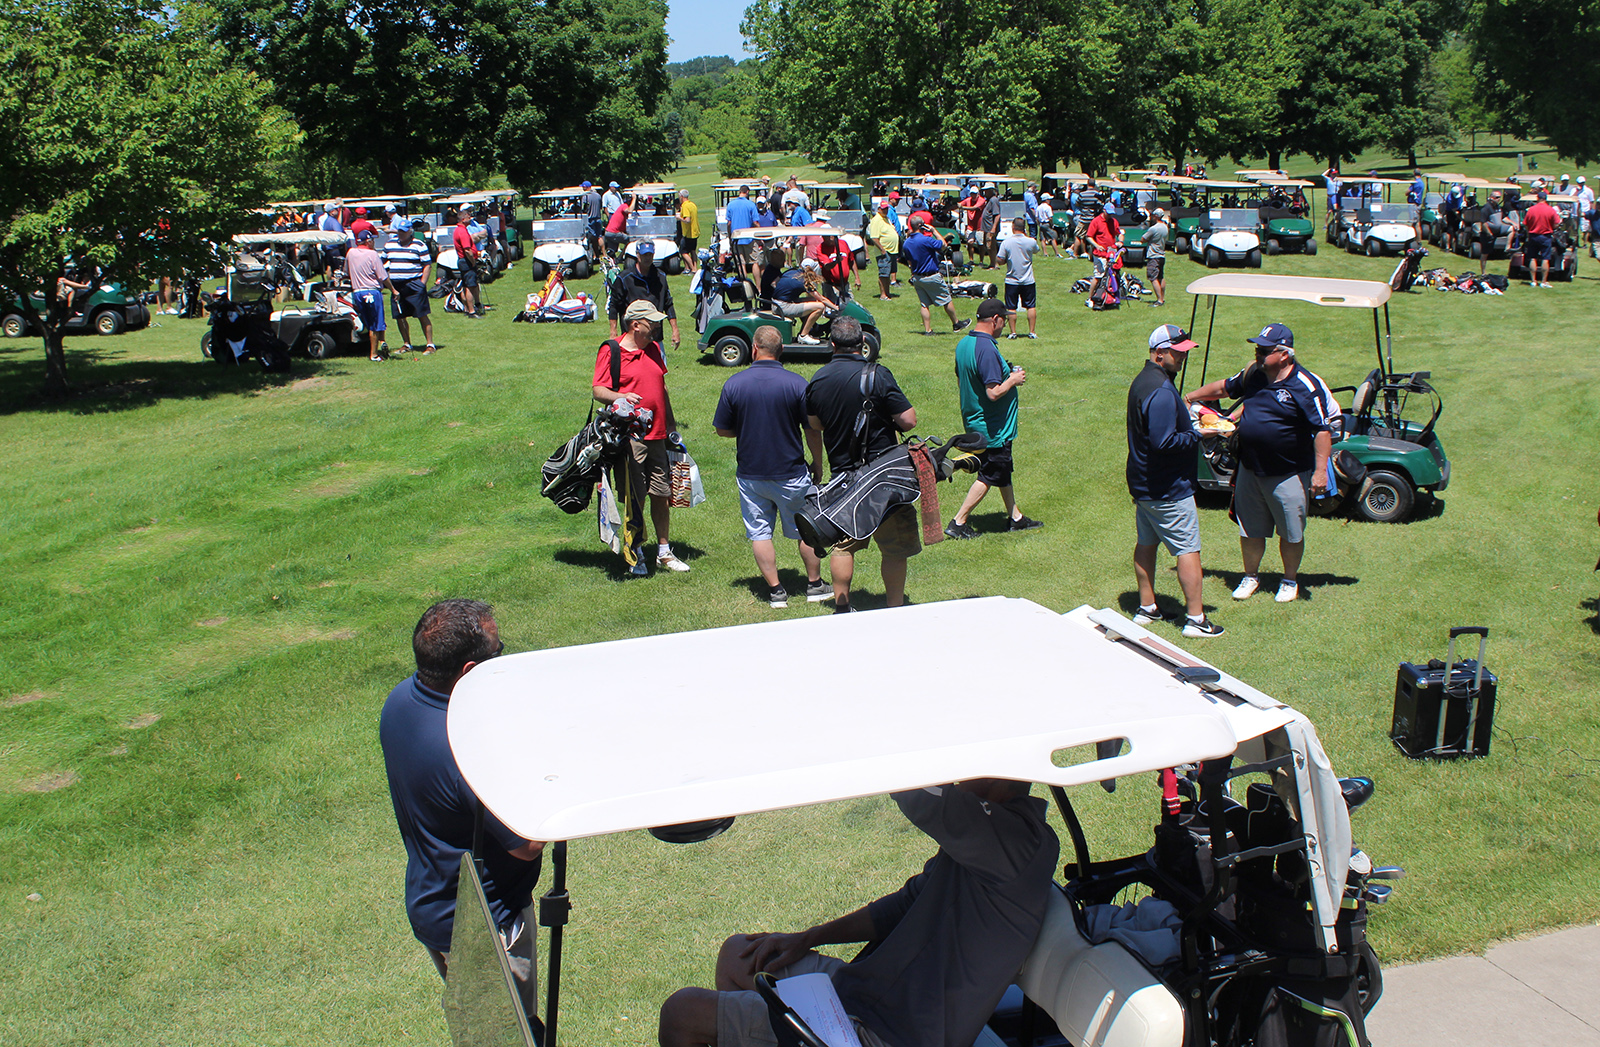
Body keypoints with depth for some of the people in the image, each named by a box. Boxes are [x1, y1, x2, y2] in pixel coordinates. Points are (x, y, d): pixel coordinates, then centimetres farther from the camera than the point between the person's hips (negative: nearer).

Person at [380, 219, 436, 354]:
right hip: (396, 286, 5)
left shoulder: (419, 245, -2)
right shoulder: (389, 244, 12)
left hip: (414, 285, -5)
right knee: (399, 317, 7)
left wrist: (422, 283, -11)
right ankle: (406, 344, 20)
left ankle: (430, 344, -1)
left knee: (422, 315, -5)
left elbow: (427, 265, -3)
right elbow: (383, 262, 21)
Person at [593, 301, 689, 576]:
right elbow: (598, 390, -10)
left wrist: (670, 422, 25)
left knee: (662, 494, 10)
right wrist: (620, 397, -30)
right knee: (633, 499, -2)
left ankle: (664, 552, 21)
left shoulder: (654, 349, 15)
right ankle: (635, 556, 10)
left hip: (658, 435, 6)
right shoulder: (611, 351, -6)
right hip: (630, 437, -6)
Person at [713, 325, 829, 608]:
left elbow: (722, 429, 0)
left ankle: (775, 590, 12)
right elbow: (813, 431, -6)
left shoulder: (734, 384, -8)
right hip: (791, 473, 0)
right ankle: (815, 585, 25)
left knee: (759, 533, 11)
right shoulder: (796, 383, -12)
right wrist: (817, 464, 9)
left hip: (750, 475, 1)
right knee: (805, 530, 15)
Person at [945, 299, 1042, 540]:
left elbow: (960, 383, 14)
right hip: (992, 427, -10)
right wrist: (1013, 380, -12)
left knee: (1003, 471, 20)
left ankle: (1015, 517, 31)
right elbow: (994, 392, -30)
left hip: (973, 420, 10)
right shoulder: (987, 349, -26)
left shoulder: (963, 344, 3)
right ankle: (958, 522, 6)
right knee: (988, 476, 2)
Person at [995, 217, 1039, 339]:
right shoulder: (1031, 242, -7)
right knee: (1031, 306, 9)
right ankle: (1032, 332, 8)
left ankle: (1013, 332, 7)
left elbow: (1000, 260, -8)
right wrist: (1027, 236, 17)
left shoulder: (1006, 242, -10)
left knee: (1011, 308, 7)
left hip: (1011, 281, -1)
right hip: (1028, 281, 1)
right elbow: (1036, 250, 16)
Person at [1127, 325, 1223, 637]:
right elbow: (1164, 442, -29)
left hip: (1143, 483, 10)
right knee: (1188, 549, -3)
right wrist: (1199, 433, -18)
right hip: (1168, 489, -10)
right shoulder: (1162, 392, -25)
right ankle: (1195, 618, 1)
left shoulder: (1143, 381, 8)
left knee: (1146, 544, 16)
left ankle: (1147, 608, 26)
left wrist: (1189, 419, 9)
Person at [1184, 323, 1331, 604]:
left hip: (1288, 473, -5)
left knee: (1291, 533, 9)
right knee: (1250, 530, 15)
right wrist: (1190, 397, 19)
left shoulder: (1304, 386, -17)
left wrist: (1320, 470, -22)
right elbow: (1224, 387, 21)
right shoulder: (1253, 374, 2)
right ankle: (1250, 576, 32)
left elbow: (1322, 430, -17)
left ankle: (1290, 581, 27)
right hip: (1250, 470, 5)